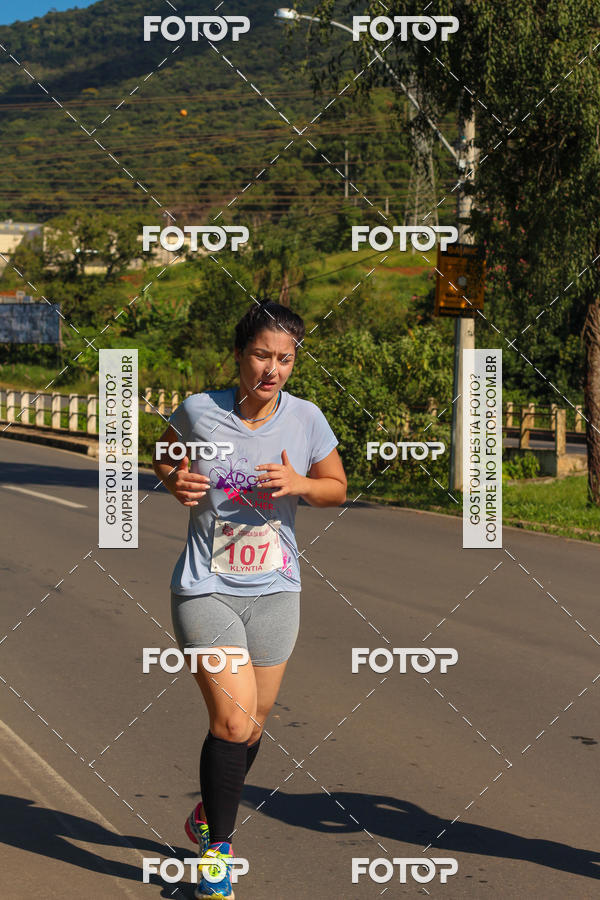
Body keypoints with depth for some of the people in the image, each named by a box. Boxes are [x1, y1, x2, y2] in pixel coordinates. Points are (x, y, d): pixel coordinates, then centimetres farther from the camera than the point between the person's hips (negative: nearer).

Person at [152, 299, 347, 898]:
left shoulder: (306, 419, -3)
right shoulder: (199, 411, -8)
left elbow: (337, 488, 9)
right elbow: (164, 456, 11)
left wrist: (300, 484, -13)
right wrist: (175, 480, -12)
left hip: (274, 591, 3)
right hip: (206, 590, -3)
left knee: (252, 725, 12)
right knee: (233, 720, -14)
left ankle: (210, 814, 41)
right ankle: (217, 849, 4)